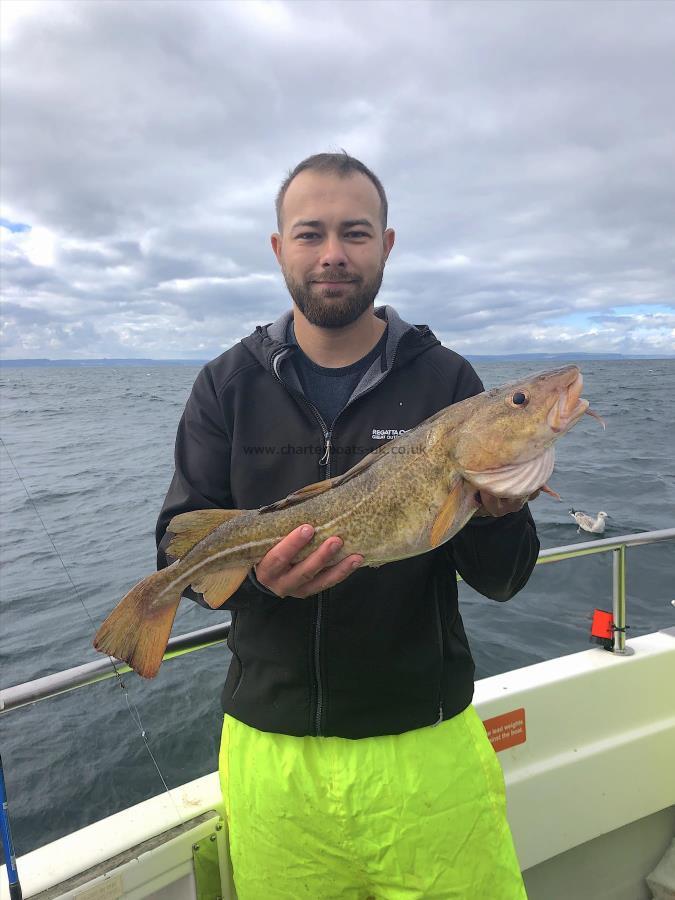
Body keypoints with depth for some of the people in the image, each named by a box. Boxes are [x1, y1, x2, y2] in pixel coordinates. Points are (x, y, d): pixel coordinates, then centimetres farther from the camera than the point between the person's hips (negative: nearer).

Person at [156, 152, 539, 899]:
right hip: (269, 745, 1)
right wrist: (254, 566, -25)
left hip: (426, 743, 0)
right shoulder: (230, 383, -1)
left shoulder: (445, 379, -4)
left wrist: (497, 510, -26)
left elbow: (502, 581, -4)